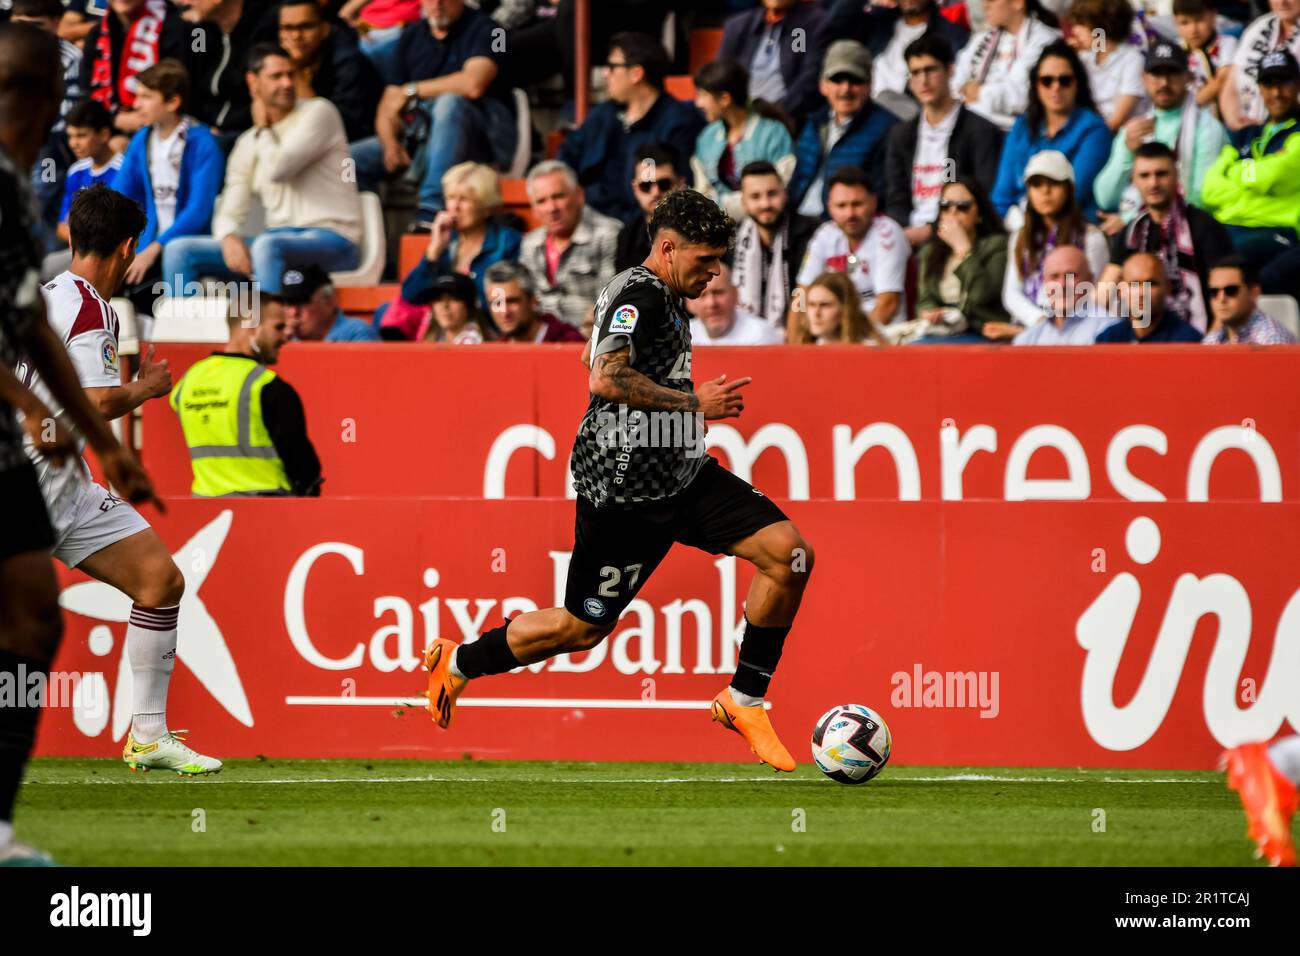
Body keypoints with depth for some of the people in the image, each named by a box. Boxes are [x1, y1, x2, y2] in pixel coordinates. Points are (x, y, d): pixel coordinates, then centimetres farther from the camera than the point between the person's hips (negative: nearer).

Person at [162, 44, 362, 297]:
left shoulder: (319, 112, -1)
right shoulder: (248, 144, 16)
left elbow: (277, 169, -15)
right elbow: (229, 213, 10)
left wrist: (263, 128, 3)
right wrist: (229, 238, -14)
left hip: (332, 241, -6)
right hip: (279, 240, 6)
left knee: (268, 245, -40)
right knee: (179, 250, -5)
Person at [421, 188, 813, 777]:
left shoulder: (663, 298, 16)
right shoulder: (641, 296, -16)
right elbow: (606, 379, -32)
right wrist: (695, 403, -24)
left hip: (682, 476, 9)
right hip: (625, 490, -9)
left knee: (789, 552, -8)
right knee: (584, 626, 1)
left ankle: (745, 700, 1)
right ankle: (457, 663, 25)